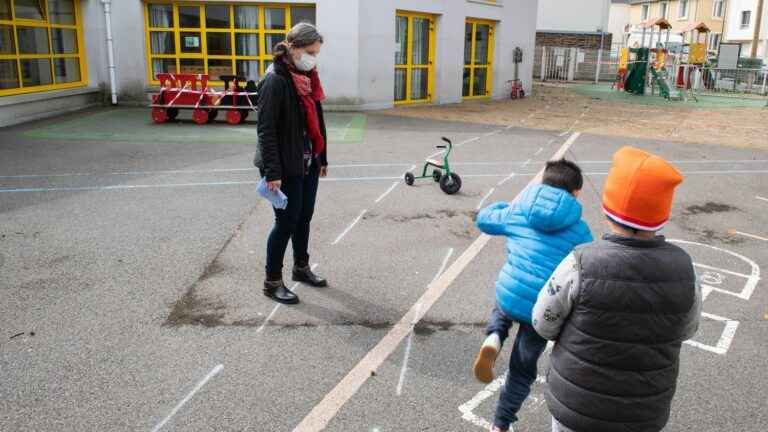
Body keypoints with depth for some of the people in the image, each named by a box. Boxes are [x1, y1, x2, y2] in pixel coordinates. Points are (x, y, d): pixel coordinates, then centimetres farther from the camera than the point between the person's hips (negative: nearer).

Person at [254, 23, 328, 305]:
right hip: (286, 167, -8)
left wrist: (322, 158, 18)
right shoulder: (275, 81, -16)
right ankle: (272, 282, 14)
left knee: (304, 217, 16)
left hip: (308, 163, 8)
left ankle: (301, 268, 35)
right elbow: (266, 130, -19)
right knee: (287, 221, -1)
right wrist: (272, 172, -22)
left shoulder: (308, 78, 10)